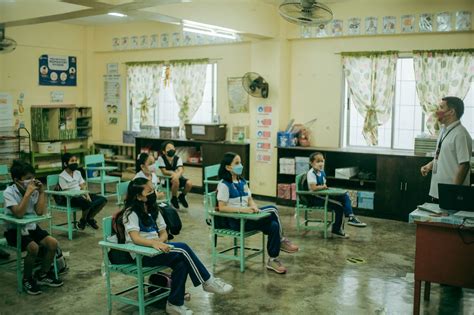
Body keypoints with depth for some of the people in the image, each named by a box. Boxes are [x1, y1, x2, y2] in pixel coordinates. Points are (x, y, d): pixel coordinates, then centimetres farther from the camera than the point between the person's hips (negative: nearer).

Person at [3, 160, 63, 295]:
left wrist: (41, 192, -14)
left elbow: (40, 212, -11)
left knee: (53, 243, -14)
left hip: (31, 227, 5)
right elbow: (19, 214, -29)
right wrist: (27, 193, -30)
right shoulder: (9, 192, -17)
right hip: (15, 230, -5)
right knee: (33, 248, -30)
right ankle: (27, 279, -4)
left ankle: (42, 275, 7)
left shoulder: (33, 190, -4)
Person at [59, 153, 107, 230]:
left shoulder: (77, 173, 14)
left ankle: (90, 218, 5)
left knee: (103, 200, -12)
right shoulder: (62, 176, -6)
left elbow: (83, 186, 11)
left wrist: (87, 196, -10)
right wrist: (83, 197, -19)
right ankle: (82, 220, -4)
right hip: (72, 198, -7)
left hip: (81, 194, 7)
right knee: (87, 203, -37)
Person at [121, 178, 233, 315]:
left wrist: (160, 241, -11)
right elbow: (135, 238, -22)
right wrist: (154, 243, -39)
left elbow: (164, 233, 12)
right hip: (141, 254, -7)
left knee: (181, 263, -24)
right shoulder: (131, 213, -8)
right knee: (183, 248, -24)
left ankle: (175, 303, -12)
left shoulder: (153, 210, 15)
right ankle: (207, 281, -12)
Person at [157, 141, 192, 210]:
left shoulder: (178, 158, -9)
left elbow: (181, 170, -24)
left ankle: (182, 196, 11)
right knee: (175, 181, -36)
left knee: (189, 183, -22)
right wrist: (173, 173, -30)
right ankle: (174, 199, -8)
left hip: (177, 177, 4)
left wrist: (177, 174, -47)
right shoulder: (161, 158, -14)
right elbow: (164, 172, -15)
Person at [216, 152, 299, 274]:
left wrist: (254, 208, -10)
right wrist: (242, 209, -25)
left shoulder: (242, 181, 15)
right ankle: (281, 240, -4)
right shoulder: (224, 184, -9)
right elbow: (222, 207, -17)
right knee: (272, 210, -20)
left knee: (273, 225, -18)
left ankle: (273, 260, -7)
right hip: (236, 220, -7)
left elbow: (250, 200, 13)